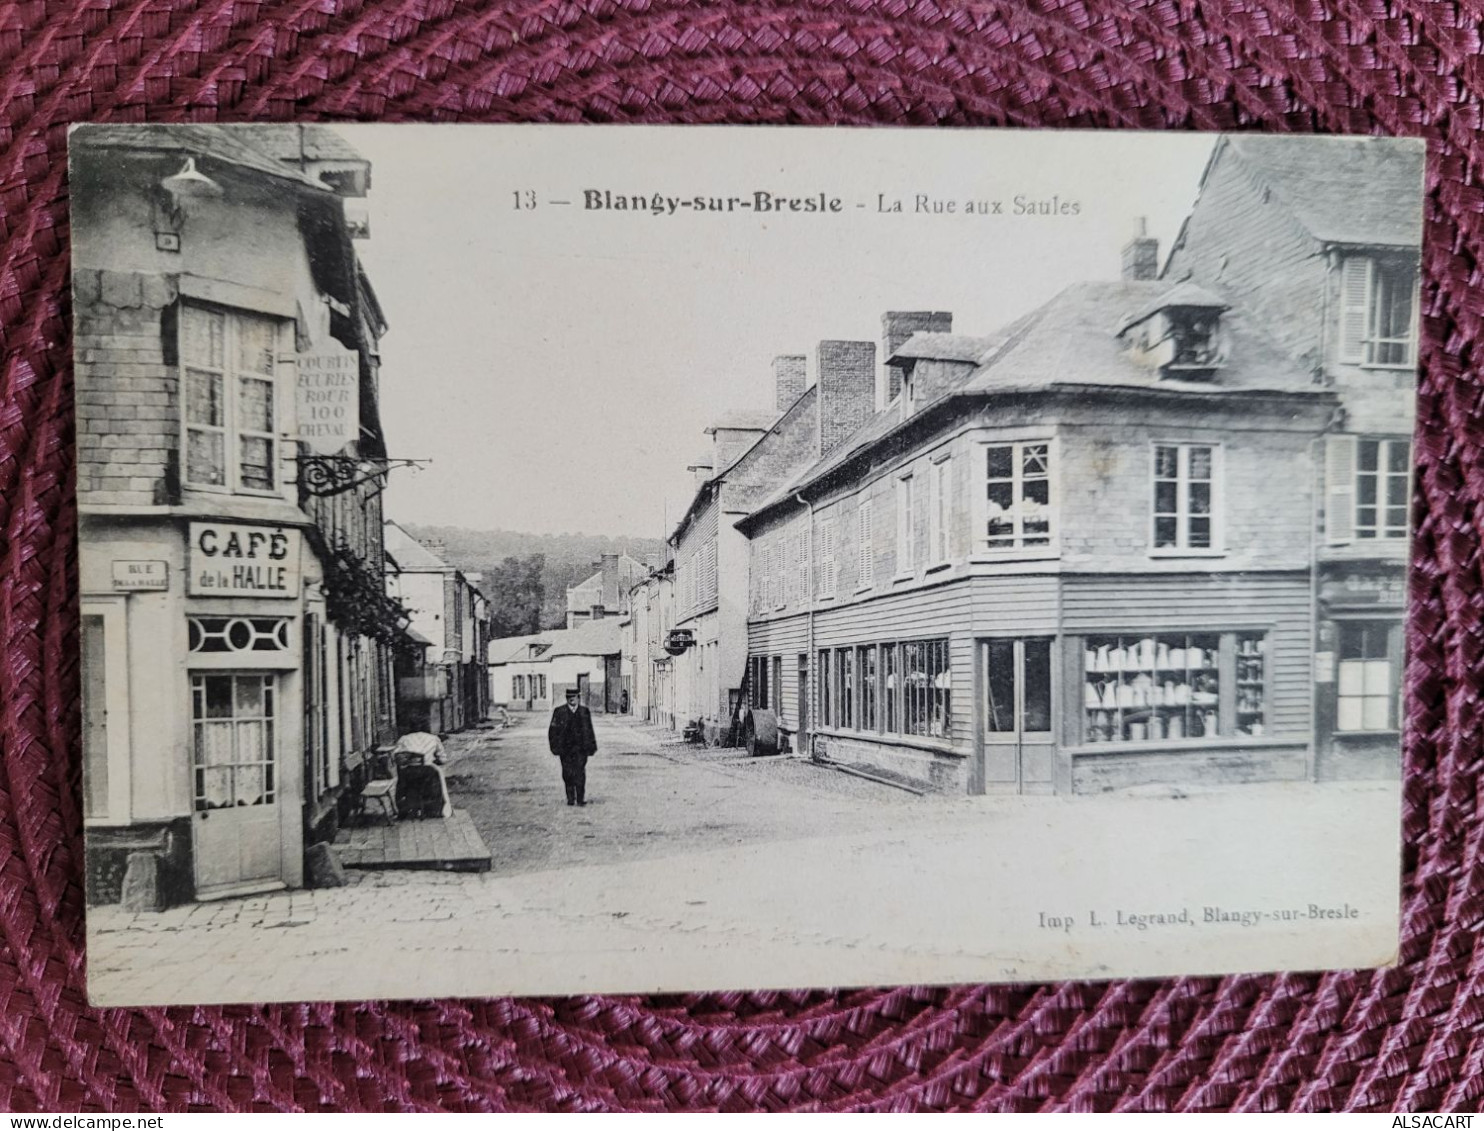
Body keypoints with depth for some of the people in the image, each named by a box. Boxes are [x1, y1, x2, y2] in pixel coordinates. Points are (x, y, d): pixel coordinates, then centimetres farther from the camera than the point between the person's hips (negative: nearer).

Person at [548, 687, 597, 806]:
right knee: (567, 774, 3)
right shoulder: (559, 712, 5)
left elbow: (589, 731, 13)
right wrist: (555, 747, -3)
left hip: (581, 748, 0)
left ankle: (581, 798, -4)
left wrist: (591, 747, 10)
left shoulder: (585, 712, 10)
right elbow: (553, 730, 4)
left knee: (580, 773, -8)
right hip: (565, 749, 0)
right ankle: (570, 798, 14)